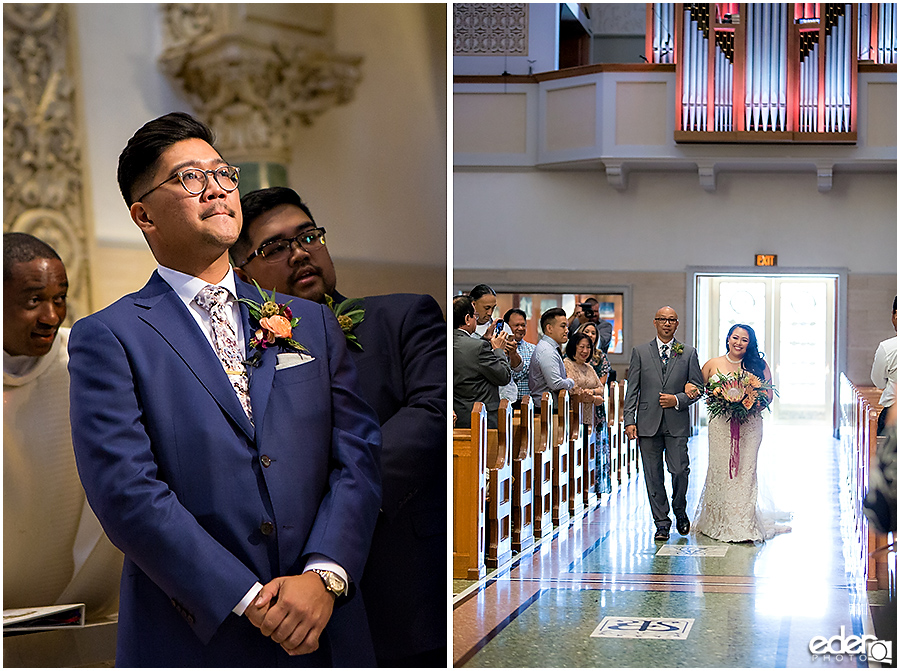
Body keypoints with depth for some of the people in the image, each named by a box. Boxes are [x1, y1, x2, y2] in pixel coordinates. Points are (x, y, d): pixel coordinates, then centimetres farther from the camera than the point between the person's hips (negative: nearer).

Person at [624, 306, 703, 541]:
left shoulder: (688, 353, 8)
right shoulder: (640, 352, 8)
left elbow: (698, 388, 8)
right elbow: (632, 390, 5)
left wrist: (677, 399, -9)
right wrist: (629, 421, -3)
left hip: (677, 424, -1)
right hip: (648, 423, 1)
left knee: (680, 470, -6)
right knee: (653, 476, 3)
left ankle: (680, 511, 21)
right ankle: (661, 523, 12)